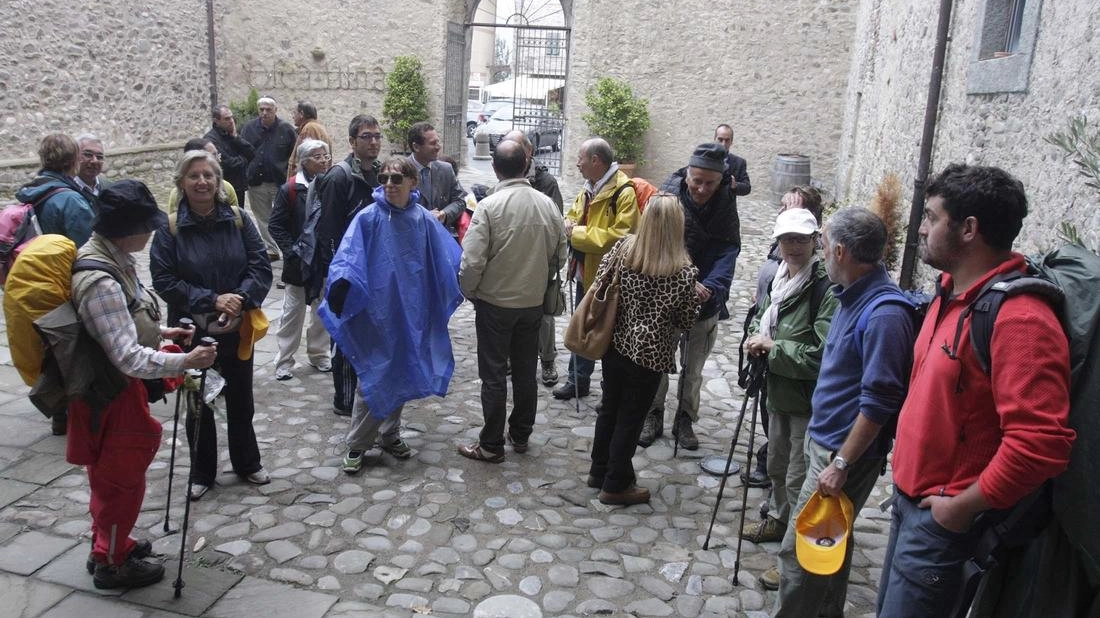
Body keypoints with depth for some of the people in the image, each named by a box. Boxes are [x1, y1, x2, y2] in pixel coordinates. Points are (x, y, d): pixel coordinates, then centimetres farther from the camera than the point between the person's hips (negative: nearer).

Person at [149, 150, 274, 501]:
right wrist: (211, 300, -21)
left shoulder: (238, 221, -4)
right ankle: (202, 473, 30)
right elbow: (164, 280, -13)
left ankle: (247, 464, 36)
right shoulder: (170, 228, -9)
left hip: (237, 328, 2)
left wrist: (240, 298, -22)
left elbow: (261, 267, -6)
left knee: (240, 400, 17)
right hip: (192, 331, -2)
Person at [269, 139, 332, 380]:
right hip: (300, 262, -3)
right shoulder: (290, 189, -9)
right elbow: (276, 225, -6)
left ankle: (318, 354, 30)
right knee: (293, 312, 6)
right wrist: (292, 252, -13)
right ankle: (284, 361, 16)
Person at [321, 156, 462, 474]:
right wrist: (342, 284, -36)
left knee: (402, 374, 15)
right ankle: (357, 444, 17)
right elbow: (348, 256, -19)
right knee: (373, 377, 0)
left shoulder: (424, 221, 1)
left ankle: (389, 434, 33)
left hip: (411, 311, 4)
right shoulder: (368, 218, -9)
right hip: (377, 310, -4)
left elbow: (448, 258, 7)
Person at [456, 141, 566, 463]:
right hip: (533, 301, 4)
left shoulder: (489, 206, -17)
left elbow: (472, 260, -18)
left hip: (495, 302, -4)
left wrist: (468, 291, 0)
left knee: (494, 374, 5)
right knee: (526, 371, 15)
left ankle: (491, 444, 13)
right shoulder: (547, 204, -4)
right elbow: (559, 254, 5)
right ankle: (521, 436, 28)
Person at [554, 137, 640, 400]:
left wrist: (578, 234, -23)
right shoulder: (588, 188, 8)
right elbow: (573, 216, 18)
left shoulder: (625, 192, -22)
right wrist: (569, 225, -7)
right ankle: (578, 380, 37)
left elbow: (620, 236, -29)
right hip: (585, 272, 9)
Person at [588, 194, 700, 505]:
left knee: (609, 408, 21)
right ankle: (615, 485, 25)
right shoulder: (684, 271, -19)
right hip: (649, 354, -4)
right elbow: (686, 320, -9)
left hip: (614, 345, 5)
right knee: (630, 418, 10)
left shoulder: (622, 248, -9)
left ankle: (599, 470, 37)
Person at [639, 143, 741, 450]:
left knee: (693, 368, 16)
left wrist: (710, 287, -30)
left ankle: (685, 419, 34)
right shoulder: (669, 196, -15)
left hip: (705, 302, 2)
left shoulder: (725, 205, -8)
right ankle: (654, 416, 32)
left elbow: (728, 251, -14)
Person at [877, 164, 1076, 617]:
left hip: (945, 517, -9)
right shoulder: (952, 292, 6)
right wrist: (907, 453, 13)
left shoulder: (1019, 320, -25)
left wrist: (962, 508, -21)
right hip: (911, 495, 9)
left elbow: (1042, 444, -31)